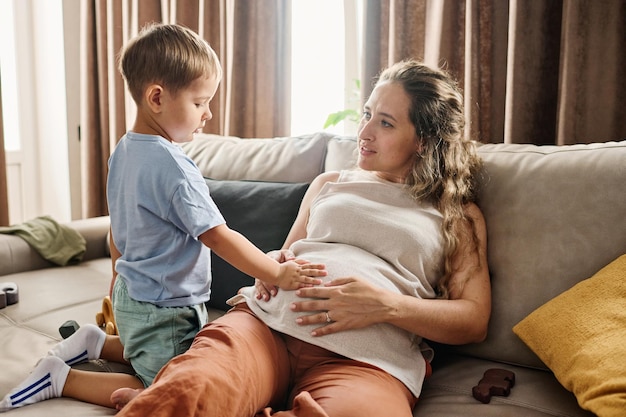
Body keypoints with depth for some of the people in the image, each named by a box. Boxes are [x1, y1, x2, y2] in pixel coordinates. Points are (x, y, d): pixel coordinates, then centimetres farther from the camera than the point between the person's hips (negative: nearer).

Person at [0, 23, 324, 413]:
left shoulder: (124, 150, 2)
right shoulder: (172, 166, -26)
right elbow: (218, 237, -25)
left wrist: (120, 278, 27)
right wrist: (278, 274, -19)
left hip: (132, 293, 9)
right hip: (161, 310, -9)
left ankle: (96, 343, 20)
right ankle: (61, 378, 1)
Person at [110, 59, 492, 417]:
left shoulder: (459, 214, 16)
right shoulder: (328, 184, 27)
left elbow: (474, 320, 6)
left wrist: (386, 305, -11)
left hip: (367, 358, 0)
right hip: (267, 318, 1)